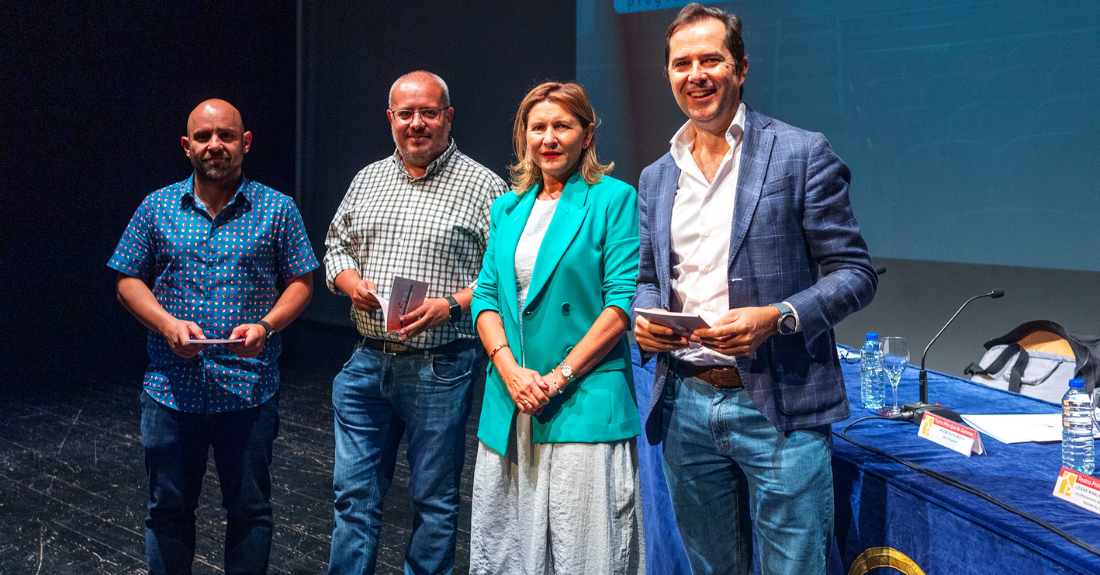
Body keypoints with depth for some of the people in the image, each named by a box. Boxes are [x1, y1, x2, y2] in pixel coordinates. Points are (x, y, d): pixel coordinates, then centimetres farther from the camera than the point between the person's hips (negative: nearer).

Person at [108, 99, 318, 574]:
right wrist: (167, 323, -10)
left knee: (249, 508, 9)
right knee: (168, 509, 12)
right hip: (171, 388, 1)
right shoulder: (157, 208, 6)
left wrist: (265, 326, -14)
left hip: (249, 389, -1)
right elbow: (128, 280, 8)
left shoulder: (277, 209, 2)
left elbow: (301, 281, 3)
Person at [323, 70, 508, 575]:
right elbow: (336, 245, 19)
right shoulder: (367, 179, 12)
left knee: (434, 501, 8)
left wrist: (449, 306, -20)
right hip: (368, 362, 5)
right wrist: (351, 283, -2)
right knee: (354, 494, 11)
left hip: (440, 367, -4)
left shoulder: (483, 187, -5)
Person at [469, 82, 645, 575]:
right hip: (509, 405, 5)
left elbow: (623, 301, -8)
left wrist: (558, 378, -13)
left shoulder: (614, 199, -1)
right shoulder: (507, 207, 16)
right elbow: (487, 296, 11)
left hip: (584, 404, -5)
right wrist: (510, 371, -7)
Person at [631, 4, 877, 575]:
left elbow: (854, 273, -5)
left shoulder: (801, 155, -4)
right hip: (686, 405, 5)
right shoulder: (656, 178, 12)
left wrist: (776, 318, -21)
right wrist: (644, 316, -3)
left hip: (776, 406, -5)